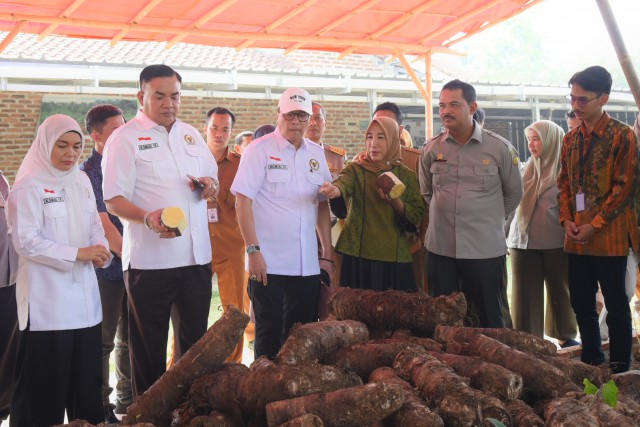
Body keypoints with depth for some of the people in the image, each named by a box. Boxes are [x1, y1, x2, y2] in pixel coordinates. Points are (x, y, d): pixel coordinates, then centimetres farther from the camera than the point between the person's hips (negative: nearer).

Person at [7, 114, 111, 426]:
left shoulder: (82, 181, 11)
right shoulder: (28, 187, -8)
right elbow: (25, 242, -13)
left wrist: (101, 250, -4)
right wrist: (77, 253, -17)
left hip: (84, 296, 6)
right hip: (47, 301, -6)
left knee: (88, 380, 10)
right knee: (45, 382, 0)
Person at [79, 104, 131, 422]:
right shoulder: (88, 173, -11)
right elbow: (103, 225, -16)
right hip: (107, 268, -6)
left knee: (131, 337, 15)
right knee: (103, 340, 4)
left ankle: (128, 399, 28)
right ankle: (100, 406, 15)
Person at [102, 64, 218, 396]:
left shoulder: (190, 134, 14)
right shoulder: (125, 138, -4)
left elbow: (212, 179, 23)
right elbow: (114, 200, -10)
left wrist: (210, 185, -2)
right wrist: (148, 218, -29)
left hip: (196, 255, 5)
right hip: (149, 260, -5)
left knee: (196, 340, 13)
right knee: (149, 346, 4)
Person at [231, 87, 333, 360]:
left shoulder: (316, 154, 11)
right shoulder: (259, 150, -4)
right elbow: (243, 201, -9)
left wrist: (327, 253, 11)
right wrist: (253, 251, -15)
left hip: (308, 264, 5)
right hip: (269, 263, -5)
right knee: (269, 333, 4)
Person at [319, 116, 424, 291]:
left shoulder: (406, 175, 7)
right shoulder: (356, 169, 2)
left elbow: (416, 218, 4)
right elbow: (343, 183, -21)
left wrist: (396, 202, -14)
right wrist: (333, 190, -44)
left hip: (395, 258, 2)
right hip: (358, 256, -1)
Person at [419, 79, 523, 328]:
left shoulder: (500, 148, -4)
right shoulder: (431, 149, 4)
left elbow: (514, 193, 8)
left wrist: (490, 219, 7)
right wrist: (444, 216, 11)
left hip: (485, 250, -2)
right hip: (440, 248, 3)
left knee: (490, 321, 8)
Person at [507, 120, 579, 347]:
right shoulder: (529, 168, 11)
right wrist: (506, 235, 10)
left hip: (555, 241, -4)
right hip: (523, 241, 4)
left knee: (560, 290, 9)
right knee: (526, 294, 3)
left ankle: (565, 336, 25)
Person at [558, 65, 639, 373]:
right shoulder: (571, 139, 11)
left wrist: (594, 225, -13)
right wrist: (567, 220, 0)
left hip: (608, 237, -6)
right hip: (576, 238, 6)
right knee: (581, 303, 12)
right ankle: (591, 362, 27)